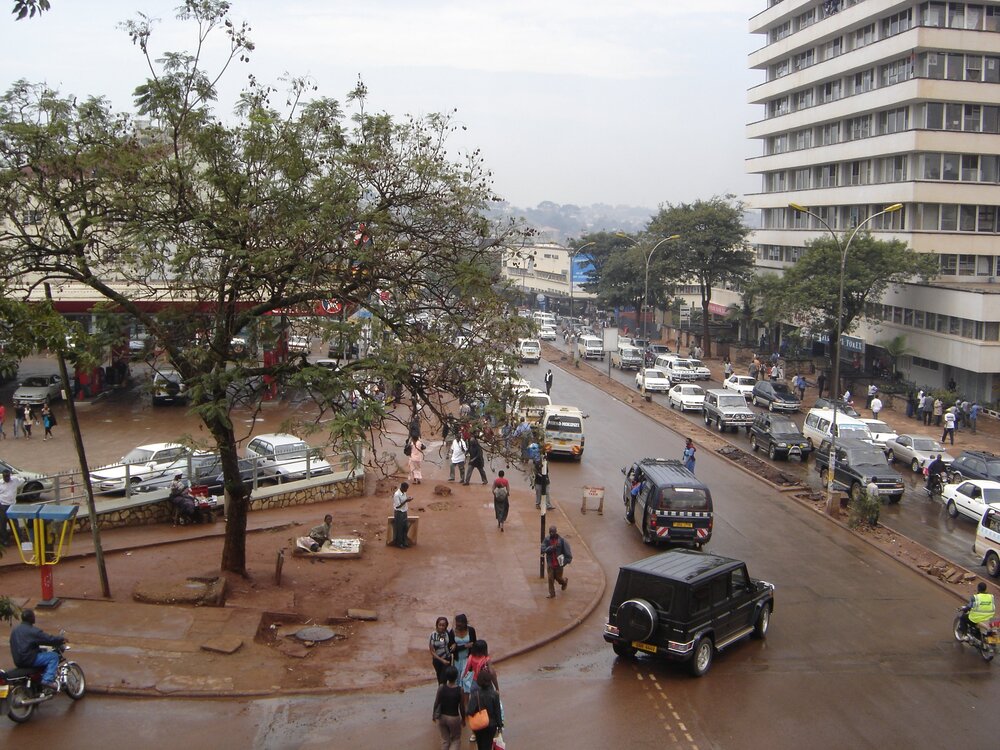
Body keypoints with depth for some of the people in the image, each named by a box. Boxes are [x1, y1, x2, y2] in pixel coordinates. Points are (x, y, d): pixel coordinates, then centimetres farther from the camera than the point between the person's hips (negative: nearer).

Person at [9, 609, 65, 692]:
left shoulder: (14, 630, 12)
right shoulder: (33, 631, -15)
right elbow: (49, 639, -15)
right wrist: (62, 639, 2)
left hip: (17, 661, 9)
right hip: (29, 660, -9)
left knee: (43, 651, 31)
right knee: (54, 656, -6)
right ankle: (47, 681, -18)